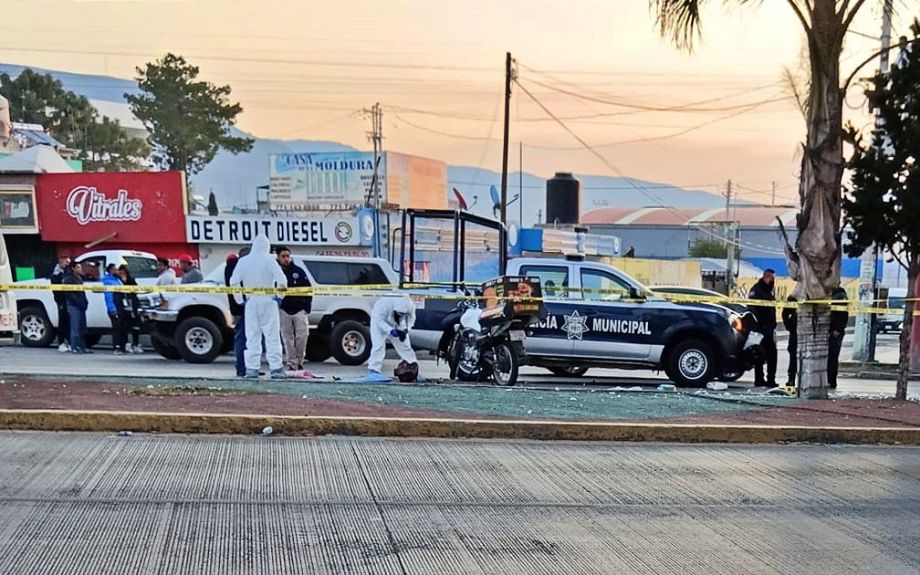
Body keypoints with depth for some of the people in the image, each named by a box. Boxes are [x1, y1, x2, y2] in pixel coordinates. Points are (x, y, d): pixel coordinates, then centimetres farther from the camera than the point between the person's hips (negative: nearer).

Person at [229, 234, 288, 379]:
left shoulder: (243, 261, 4)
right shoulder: (269, 260, -6)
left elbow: (234, 282, 0)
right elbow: (282, 280, -15)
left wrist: (239, 300, 7)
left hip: (250, 302, 3)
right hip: (267, 302, -3)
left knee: (252, 337, 8)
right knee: (272, 336, 0)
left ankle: (251, 368, 4)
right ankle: (276, 368, -5)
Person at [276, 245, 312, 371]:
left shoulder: (298, 271, 4)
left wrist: (307, 307, -1)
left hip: (300, 309, 0)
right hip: (283, 310, 0)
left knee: (302, 334, -7)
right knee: (287, 338, 2)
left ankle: (299, 361, 9)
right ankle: (291, 363, 8)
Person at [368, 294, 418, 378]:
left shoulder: (410, 306, -30)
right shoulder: (385, 303, -42)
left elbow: (411, 319, -16)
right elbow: (379, 320, -36)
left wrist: (405, 330, -34)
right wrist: (391, 331, -48)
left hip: (397, 325, 4)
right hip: (379, 322, -4)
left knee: (404, 344, 5)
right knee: (378, 345, -17)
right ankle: (373, 369, -14)